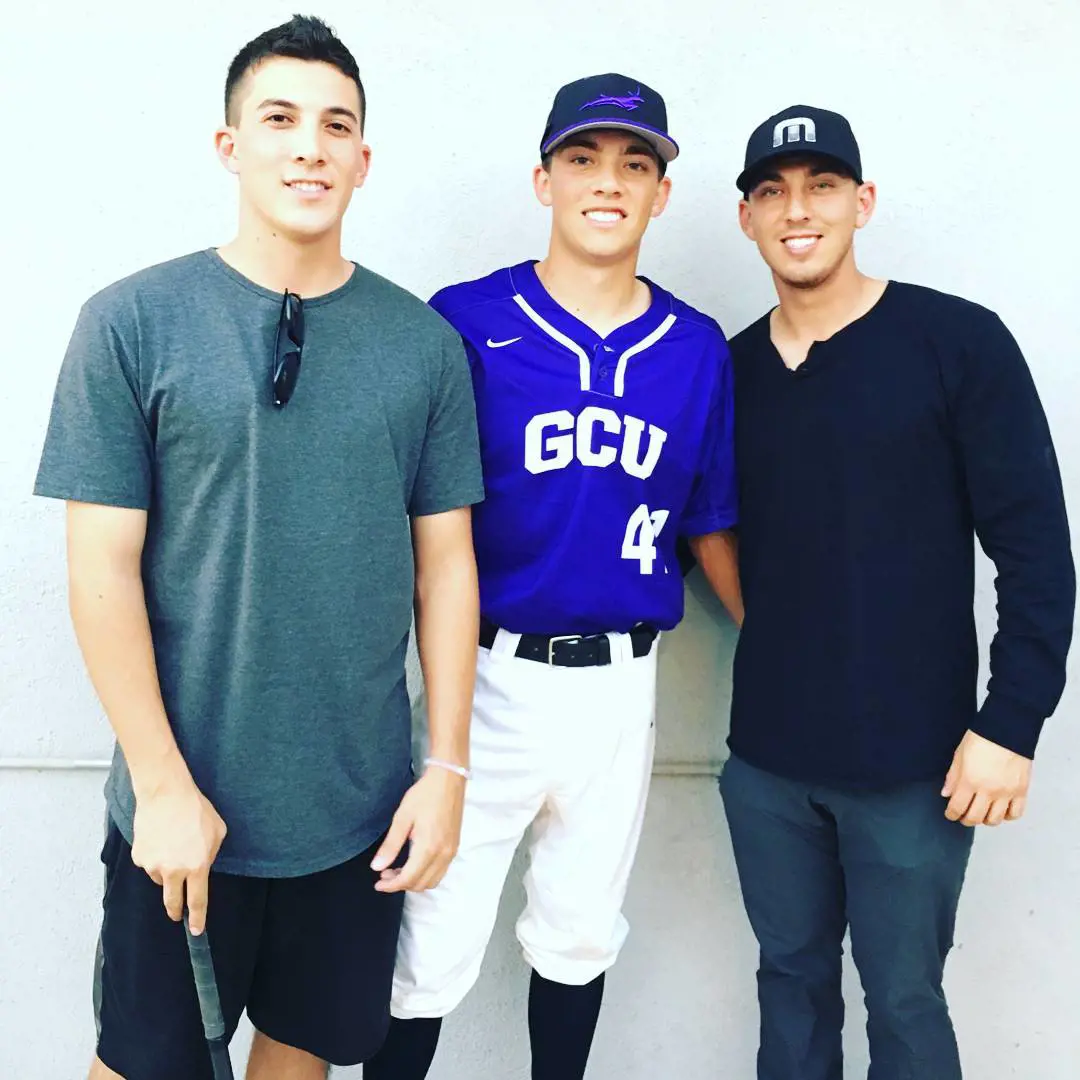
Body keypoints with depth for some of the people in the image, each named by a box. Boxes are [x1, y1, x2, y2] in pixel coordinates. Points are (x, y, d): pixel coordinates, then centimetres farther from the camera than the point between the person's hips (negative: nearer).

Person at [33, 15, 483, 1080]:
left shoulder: (425, 343, -1)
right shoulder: (131, 324, -7)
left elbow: (445, 561, 2)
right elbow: (103, 569, -8)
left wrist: (449, 764, -1)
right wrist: (163, 783, -10)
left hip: (363, 806, 2)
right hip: (184, 805, -2)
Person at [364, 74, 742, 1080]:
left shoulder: (698, 348, 3)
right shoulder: (466, 321, -7)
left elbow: (712, 525, 11)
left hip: (621, 685, 3)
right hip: (489, 675, -3)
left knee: (580, 935, 20)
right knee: (433, 951, 4)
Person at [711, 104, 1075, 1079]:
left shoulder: (959, 343, -8)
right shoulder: (731, 370, 5)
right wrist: (770, 637, -1)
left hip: (910, 763, -3)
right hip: (766, 759, 4)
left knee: (903, 1001, 11)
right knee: (791, 980, 18)